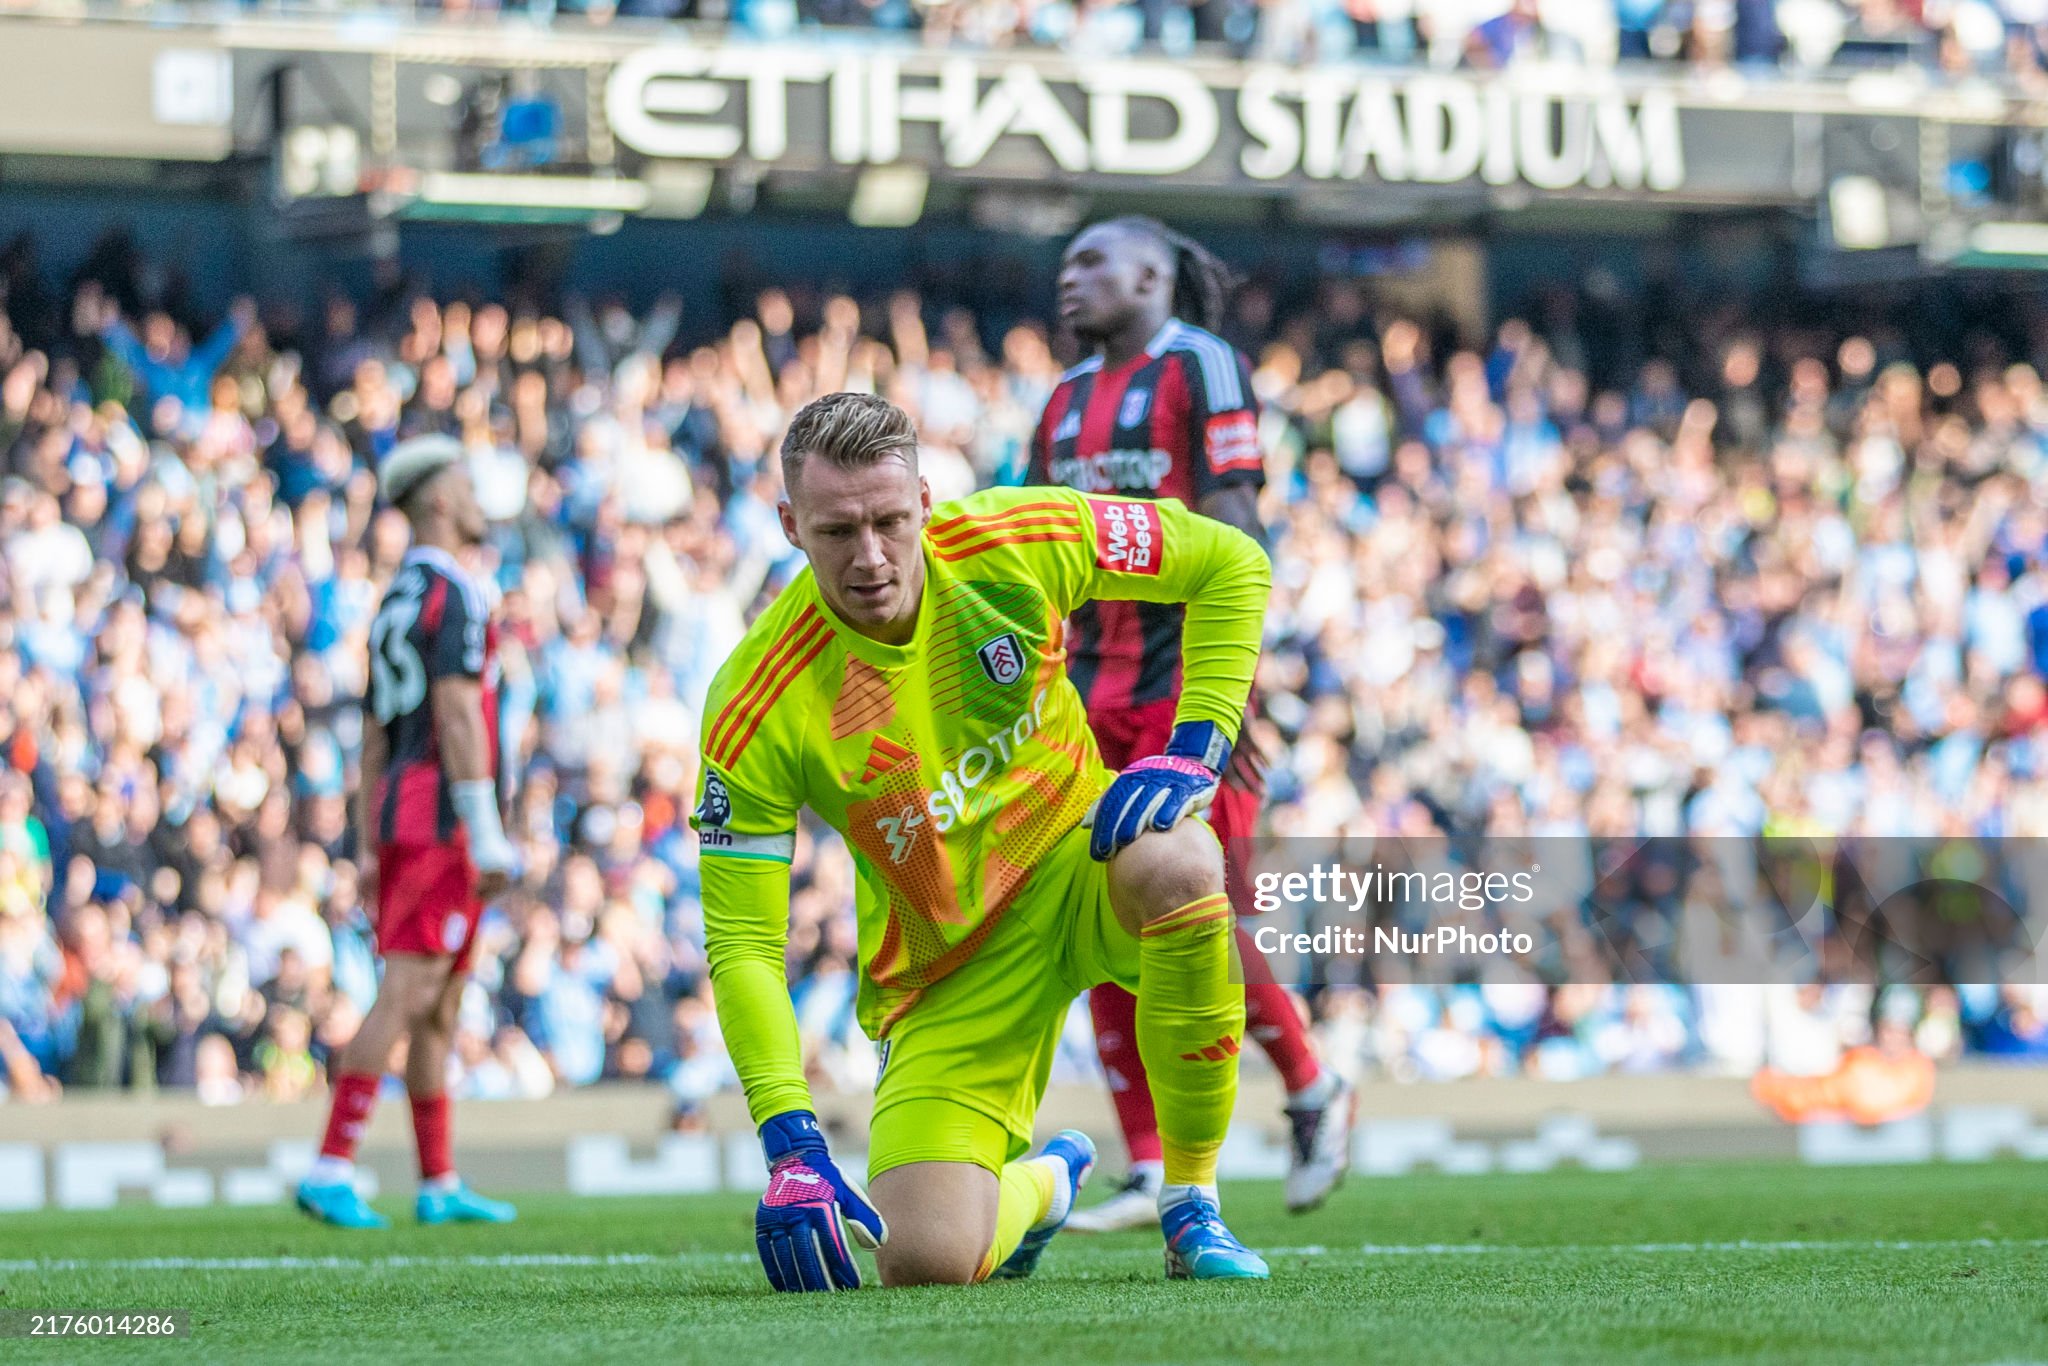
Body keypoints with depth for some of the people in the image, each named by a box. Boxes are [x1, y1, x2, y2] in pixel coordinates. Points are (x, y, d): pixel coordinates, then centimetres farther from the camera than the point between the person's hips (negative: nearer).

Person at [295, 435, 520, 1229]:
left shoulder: (396, 602, 19)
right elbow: (456, 717, -18)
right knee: (407, 997, -12)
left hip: (397, 810, 10)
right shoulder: (451, 594, -10)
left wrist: (369, 848, 22)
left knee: (440, 1007, 11)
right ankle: (331, 1170, -17)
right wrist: (487, 836, -20)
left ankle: (441, 1186, 13)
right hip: (440, 813, -10)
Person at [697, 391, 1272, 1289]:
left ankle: (1192, 1205, -14)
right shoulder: (757, 708, -20)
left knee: (1173, 867, -38)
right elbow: (741, 943, -17)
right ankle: (1038, 1182, 24)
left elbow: (1231, 565, -2)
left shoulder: (1016, 545, -16)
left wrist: (1194, 750, -14)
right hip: (946, 970, -1)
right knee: (924, 1264, -18)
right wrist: (793, 1150, -27)